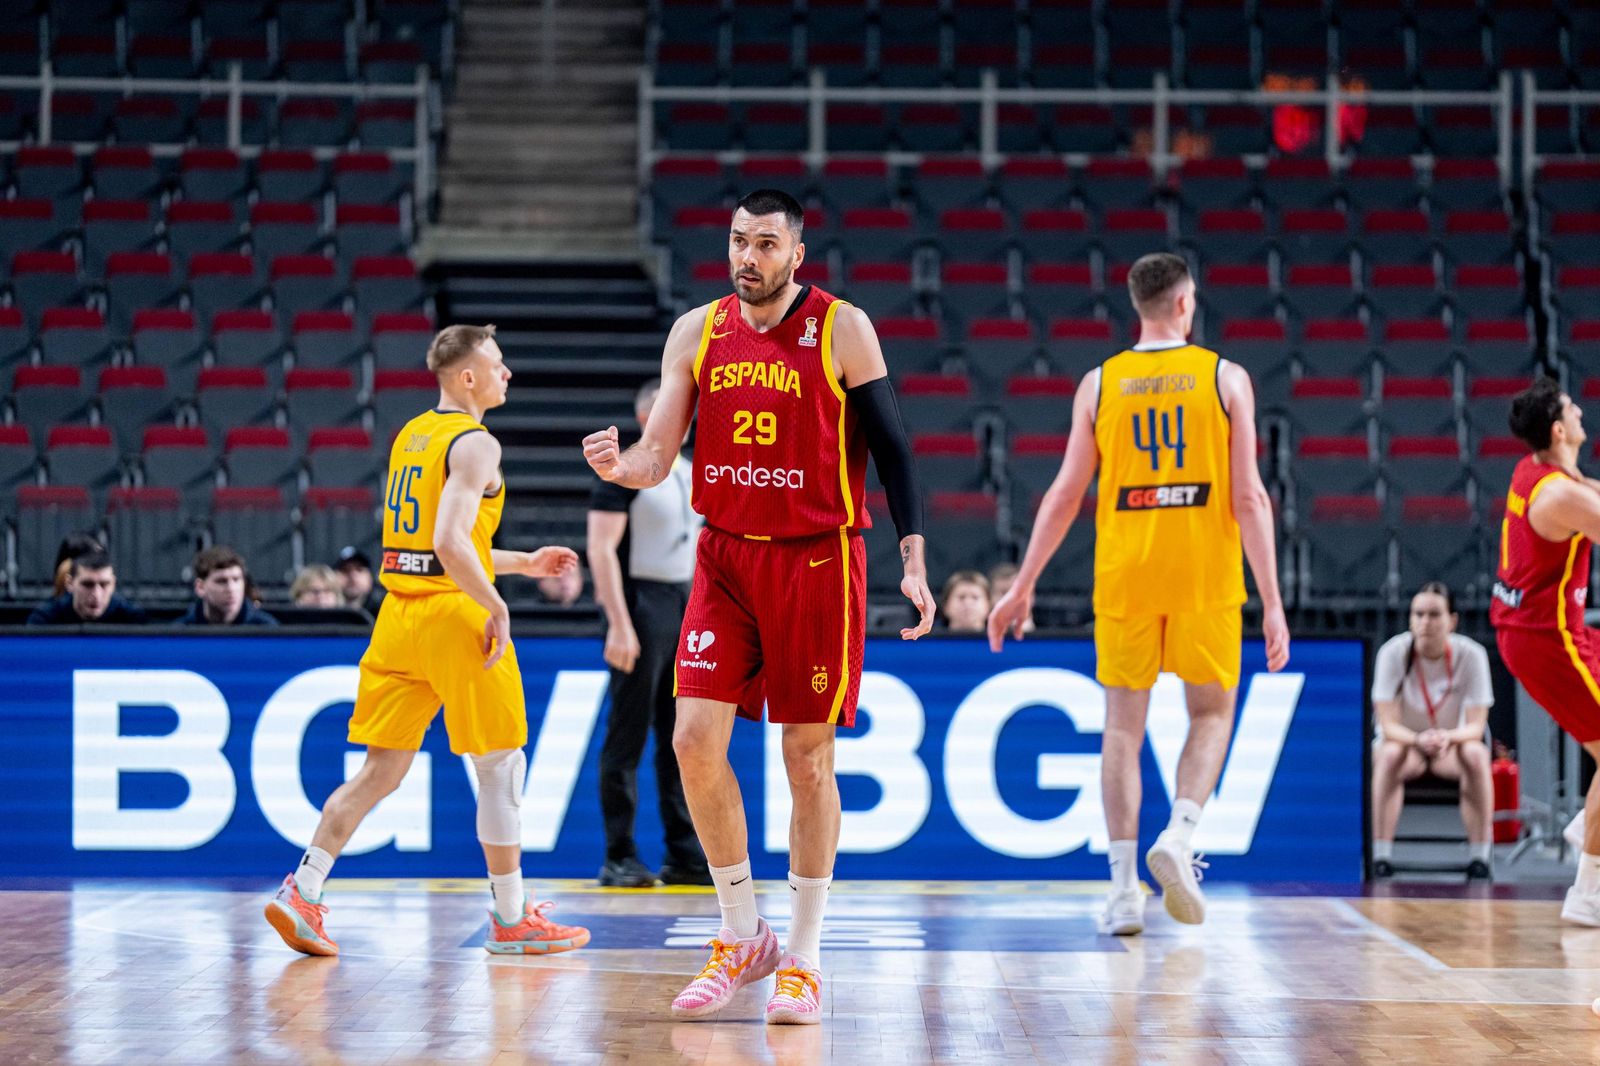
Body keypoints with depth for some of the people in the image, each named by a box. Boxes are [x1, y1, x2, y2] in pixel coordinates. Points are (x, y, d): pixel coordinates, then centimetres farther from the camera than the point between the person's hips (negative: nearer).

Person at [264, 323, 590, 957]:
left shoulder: (410, 437, 17)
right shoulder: (475, 444, -11)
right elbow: (450, 544, -24)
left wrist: (521, 563, 27)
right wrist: (497, 609, -14)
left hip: (401, 613, 8)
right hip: (456, 617, -8)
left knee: (381, 769, 8)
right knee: (499, 769, 5)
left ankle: (301, 893, -1)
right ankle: (512, 921, 11)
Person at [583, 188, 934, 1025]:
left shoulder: (842, 329, -5)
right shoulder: (697, 331, 5)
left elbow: (890, 447, -2)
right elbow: (659, 454, 4)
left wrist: (913, 560, -10)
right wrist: (619, 467, -20)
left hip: (816, 559, -3)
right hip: (725, 555, 3)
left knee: (807, 757, 1)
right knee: (694, 739, -7)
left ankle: (802, 961, 11)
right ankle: (742, 940, 10)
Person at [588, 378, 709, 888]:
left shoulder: (693, 476, 16)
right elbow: (601, 549, -14)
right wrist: (619, 624, -21)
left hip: (686, 604, 7)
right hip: (641, 604, -7)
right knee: (628, 736, -4)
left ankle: (684, 855, 12)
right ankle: (620, 858, 0)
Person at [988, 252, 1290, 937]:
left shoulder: (1099, 384, 4)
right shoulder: (1225, 378, 0)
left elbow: (1066, 494, 2)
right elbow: (1249, 497, -5)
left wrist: (1023, 586, 10)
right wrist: (1271, 601, -4)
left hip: (1125, 573, 1)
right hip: (1205, 574, -1)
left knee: (1124, 725, 8)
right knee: (1212, 713, 15)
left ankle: (1124, 887, 1)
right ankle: (1179, 837, -9)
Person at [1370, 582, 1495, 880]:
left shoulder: (1471, 654, -16)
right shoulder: (1393, 652, -18)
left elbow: (1476, 726, -18)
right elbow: (1389, 724, -21)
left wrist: (1448, 736, -41)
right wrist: (1418, 739, -42)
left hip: (1452, 744, 1)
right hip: (1404, 739, -1)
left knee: (1475, 754, -33)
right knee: (1390, 754, -35)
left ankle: (1480, 855, -27)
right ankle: (1381, 853, -33)